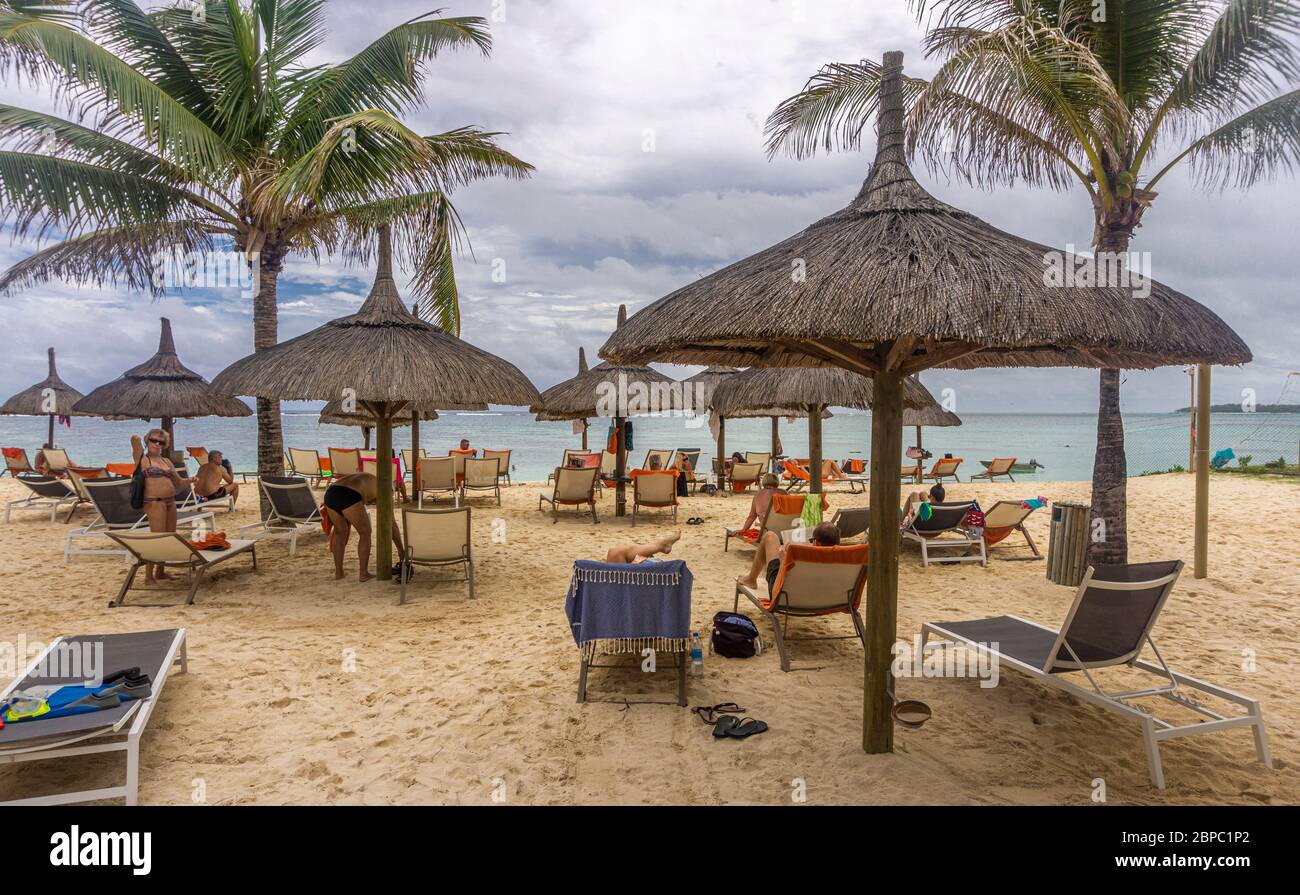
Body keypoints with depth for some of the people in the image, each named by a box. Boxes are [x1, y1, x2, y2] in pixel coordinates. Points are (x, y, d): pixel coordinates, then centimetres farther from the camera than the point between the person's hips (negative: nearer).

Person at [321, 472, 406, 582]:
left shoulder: (361, 478, 42)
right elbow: (392, 524, 22)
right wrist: (400, 549, 26)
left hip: (330, 494, 6)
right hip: (348, 498, -6)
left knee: (340, 532, 27)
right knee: (365, 533, 15)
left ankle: (338, 572, 29)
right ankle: (364, 573, 15)